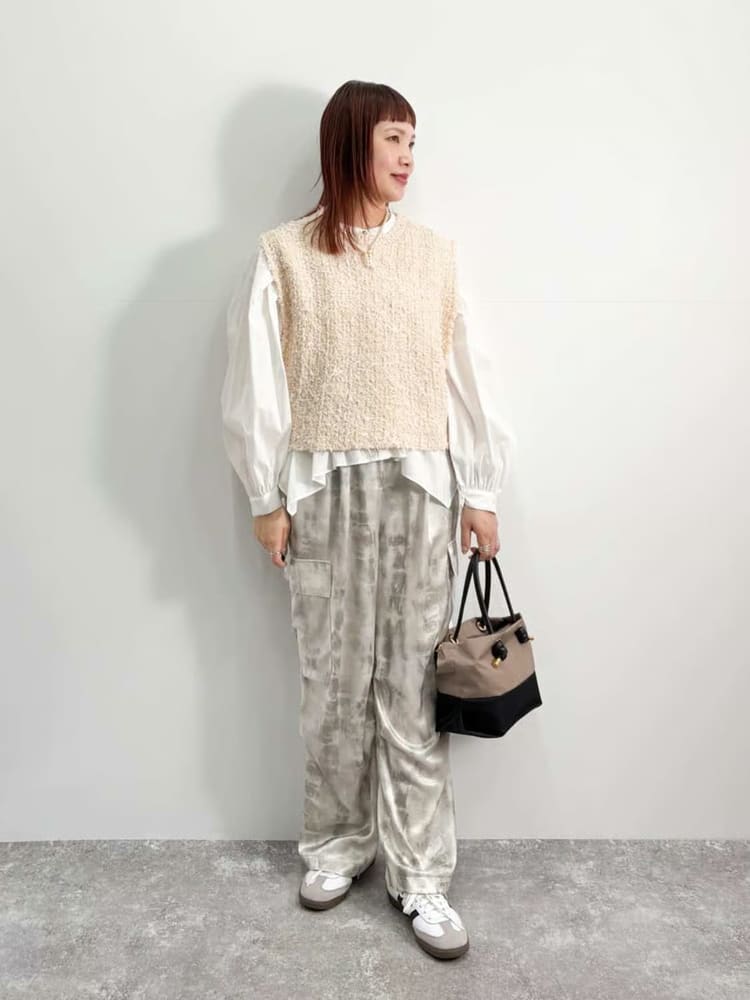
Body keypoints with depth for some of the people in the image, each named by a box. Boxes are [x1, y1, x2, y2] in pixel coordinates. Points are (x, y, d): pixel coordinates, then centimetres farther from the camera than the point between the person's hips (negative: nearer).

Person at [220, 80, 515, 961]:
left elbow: (459, 377, 7)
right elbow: (258, 384, 1)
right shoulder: (284, 253, 3)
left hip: (419, 487, 2)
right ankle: (336, 845, 30)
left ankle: (418, 872, 18)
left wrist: (480, 491, 5)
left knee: (414, 683, 3)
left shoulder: (434, 254, 9)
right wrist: (266, 497, -2)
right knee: (333, 680, 8)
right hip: (325, 489, -1)